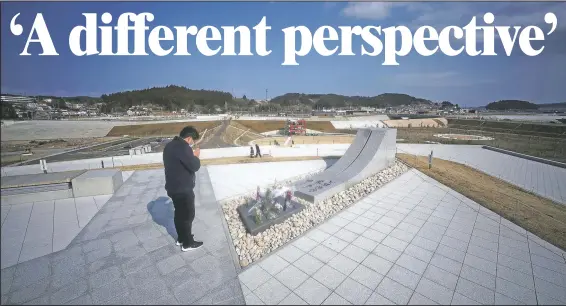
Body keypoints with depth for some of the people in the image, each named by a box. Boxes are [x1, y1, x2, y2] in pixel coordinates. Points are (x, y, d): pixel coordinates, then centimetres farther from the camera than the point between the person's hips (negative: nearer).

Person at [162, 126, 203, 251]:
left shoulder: (170, 145, 8)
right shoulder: (183, 147, -23)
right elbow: (194, 166, -24)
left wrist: (191, 156, 11)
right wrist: (196, 156, -6)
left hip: (173, 187, 10)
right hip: (183, 189, -9)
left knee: (179, 213, 22)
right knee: (188, 215, 6)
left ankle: (181, 238, 38)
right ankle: (187, 243, 20)